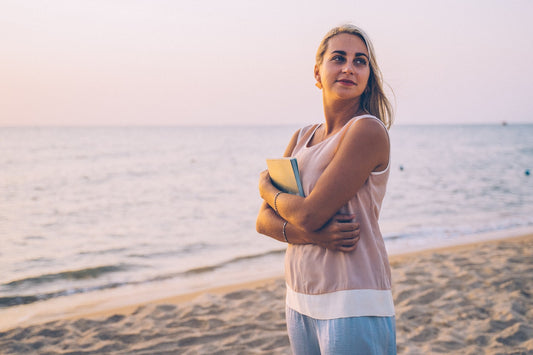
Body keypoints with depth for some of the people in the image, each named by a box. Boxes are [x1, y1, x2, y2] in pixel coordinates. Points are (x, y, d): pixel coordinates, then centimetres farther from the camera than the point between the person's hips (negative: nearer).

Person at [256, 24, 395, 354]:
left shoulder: (368, 130, -13)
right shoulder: (302, 138, 9)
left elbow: (310, 214, -19)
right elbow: (264, 220, 4)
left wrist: (267, 186, 1)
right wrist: (312, 234, -16)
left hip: (352, 305, -7)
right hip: (301, 302, 7)